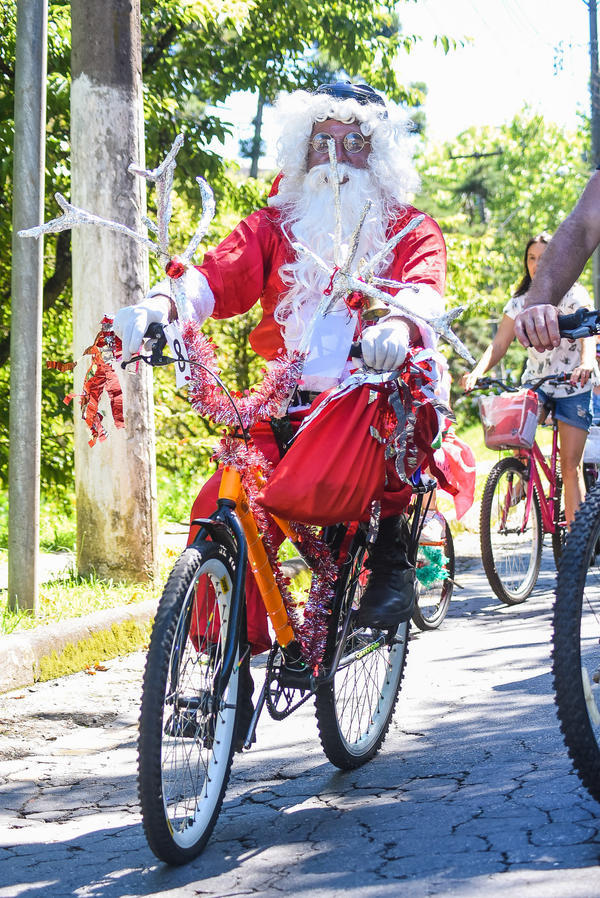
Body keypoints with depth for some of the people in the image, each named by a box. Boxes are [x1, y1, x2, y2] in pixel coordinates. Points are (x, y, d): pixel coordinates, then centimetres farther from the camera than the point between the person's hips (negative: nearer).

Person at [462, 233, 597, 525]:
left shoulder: (574, 295, -11)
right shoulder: (520, 302, 0)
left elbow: (588, 332, -29)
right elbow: (499, 344, -8)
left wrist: (587, 363, -51)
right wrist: (476, 372, -28)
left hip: (573, 385, -3)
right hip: (535, 382, 3)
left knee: (570, 467, -6)